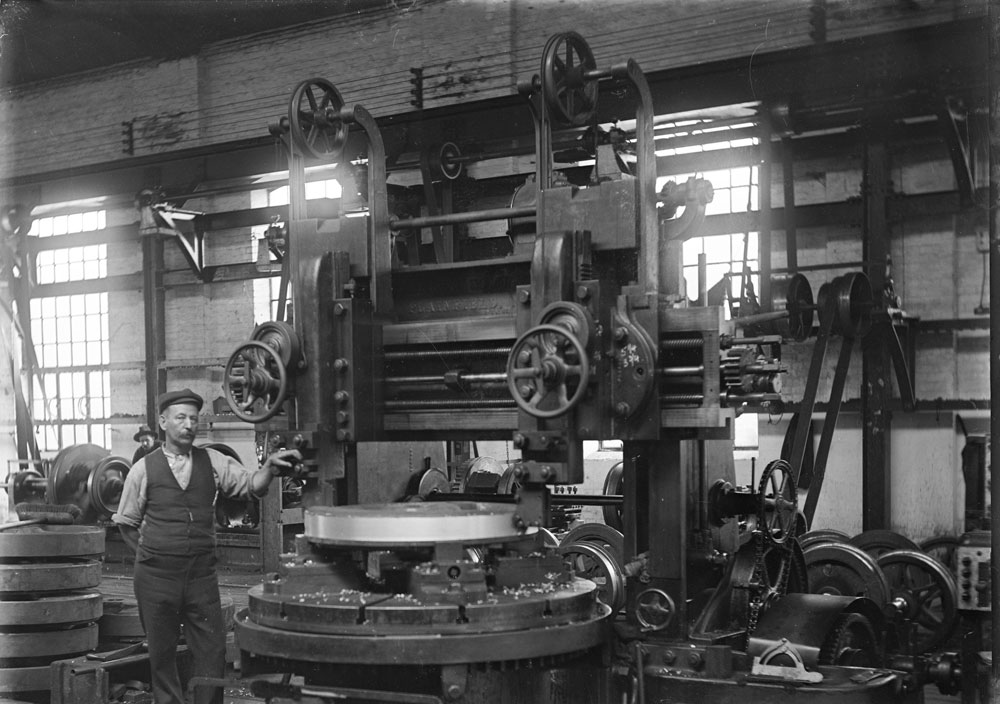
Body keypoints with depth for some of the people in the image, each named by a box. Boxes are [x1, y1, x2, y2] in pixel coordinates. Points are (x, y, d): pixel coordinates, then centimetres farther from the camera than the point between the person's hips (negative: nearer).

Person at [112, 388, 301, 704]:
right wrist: (152, 555, 5)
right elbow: (126, 523, 9)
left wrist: (270, 468, -24)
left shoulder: (211, 462, 5)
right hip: (156, 577, -1)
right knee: (162, 655, 8)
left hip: (202, 574, 2)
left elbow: (251, 485, -5)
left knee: (212, 653, 1)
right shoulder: (143, 469, 0)